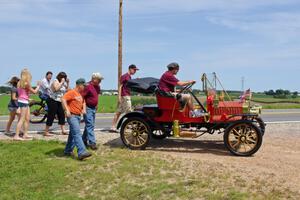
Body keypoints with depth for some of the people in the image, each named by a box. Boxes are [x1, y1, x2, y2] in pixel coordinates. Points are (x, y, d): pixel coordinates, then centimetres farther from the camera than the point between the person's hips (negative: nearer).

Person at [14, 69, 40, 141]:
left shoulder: (20, 82, 9)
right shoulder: (26, 84, -15)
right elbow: (34, 91, -9)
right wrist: (38, 86, 5)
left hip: (25, 102, 9)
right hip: (23, 102, -9)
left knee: (27, 118, 14)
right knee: (22, 119, -7)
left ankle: (25, 134, 20)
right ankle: (16, 136, -6)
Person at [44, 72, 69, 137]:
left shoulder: (63, 83, 14)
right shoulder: (56, 81, -10)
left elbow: (66, 90, 13)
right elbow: (56, 88, -27)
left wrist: (67, 83, 3)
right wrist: (62, 82, -22)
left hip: (59, 102, 8)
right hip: (53, 101, -8)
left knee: (62, 115, 6)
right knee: (51, 116, -6)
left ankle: (63, 131, 13)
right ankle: (46, 132, 0)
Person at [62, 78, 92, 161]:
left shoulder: (80, 94, 17)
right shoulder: (72, 92, -9)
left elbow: (83, 102, 31)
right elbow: (63, 99, -20)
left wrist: (84, 109, 12)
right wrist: (67, 110, -25)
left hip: (78, 116, 9)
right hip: (72, 116, -9)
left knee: (73, 134, 14)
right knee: (77, 133, -16)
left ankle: (68, 151, 25)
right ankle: (82, 152, -23)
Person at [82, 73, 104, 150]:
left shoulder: (97, 87, 10)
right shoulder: (88, 86, -17)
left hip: (94, 108, 9)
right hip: (88, 108, -9)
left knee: (90, 125, 14)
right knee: (90, 125, -9)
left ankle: (84, 140, 27)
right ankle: (92, 143, -9)